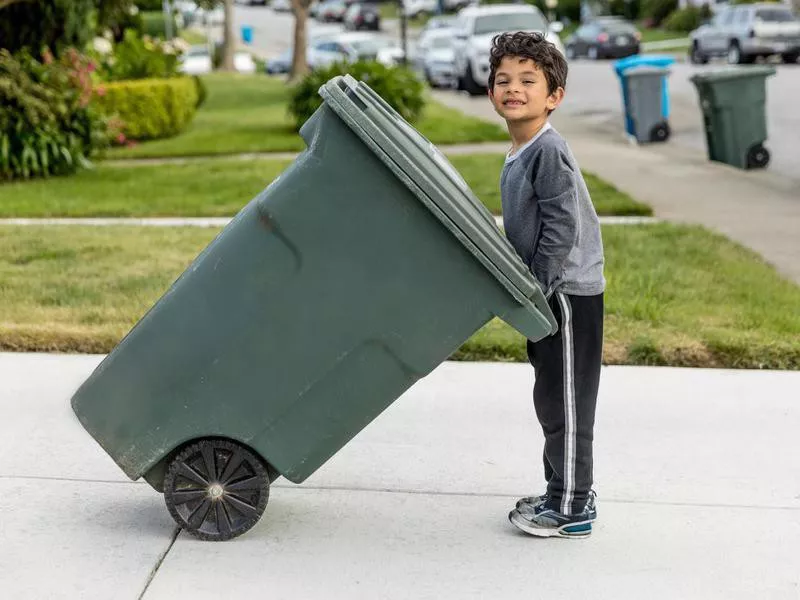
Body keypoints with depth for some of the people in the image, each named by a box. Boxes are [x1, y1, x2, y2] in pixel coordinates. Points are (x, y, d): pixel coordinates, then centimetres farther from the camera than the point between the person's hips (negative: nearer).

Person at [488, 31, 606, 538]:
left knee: (564, 402, -1)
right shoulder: (519, 154, 12)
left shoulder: (549, 151, -18)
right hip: (548, 294, 10)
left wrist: (534, 288, -19)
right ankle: (566, 493, 30)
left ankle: (570, 510, 10)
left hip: (568, 292, -10)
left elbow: (562, 229, -22)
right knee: (552, 399, 17)